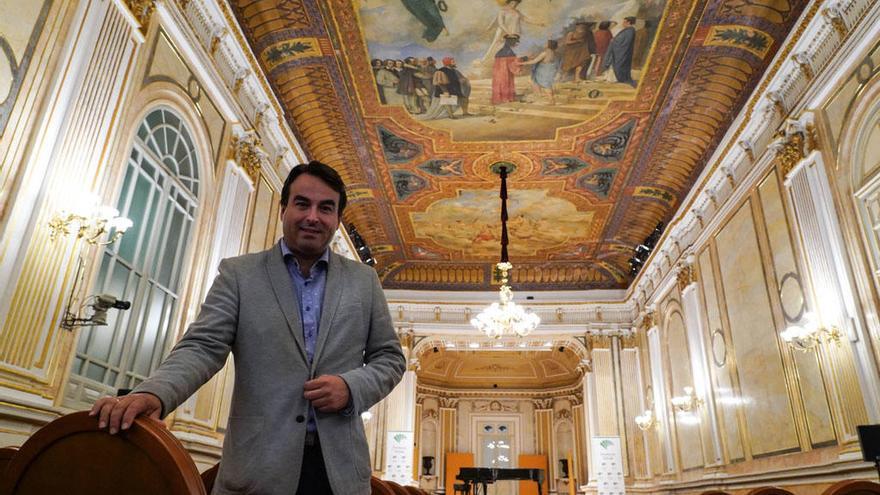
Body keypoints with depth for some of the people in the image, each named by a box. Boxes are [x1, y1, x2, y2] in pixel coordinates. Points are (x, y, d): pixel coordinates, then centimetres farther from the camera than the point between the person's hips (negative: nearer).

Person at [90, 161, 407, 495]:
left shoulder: (364, 280, 7)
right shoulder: (239, 274, 3)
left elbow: (389, 357, 10)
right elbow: (203, 347, -6)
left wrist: (351, 387, -10)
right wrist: (153, 393, -25)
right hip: (259, 467, -1)